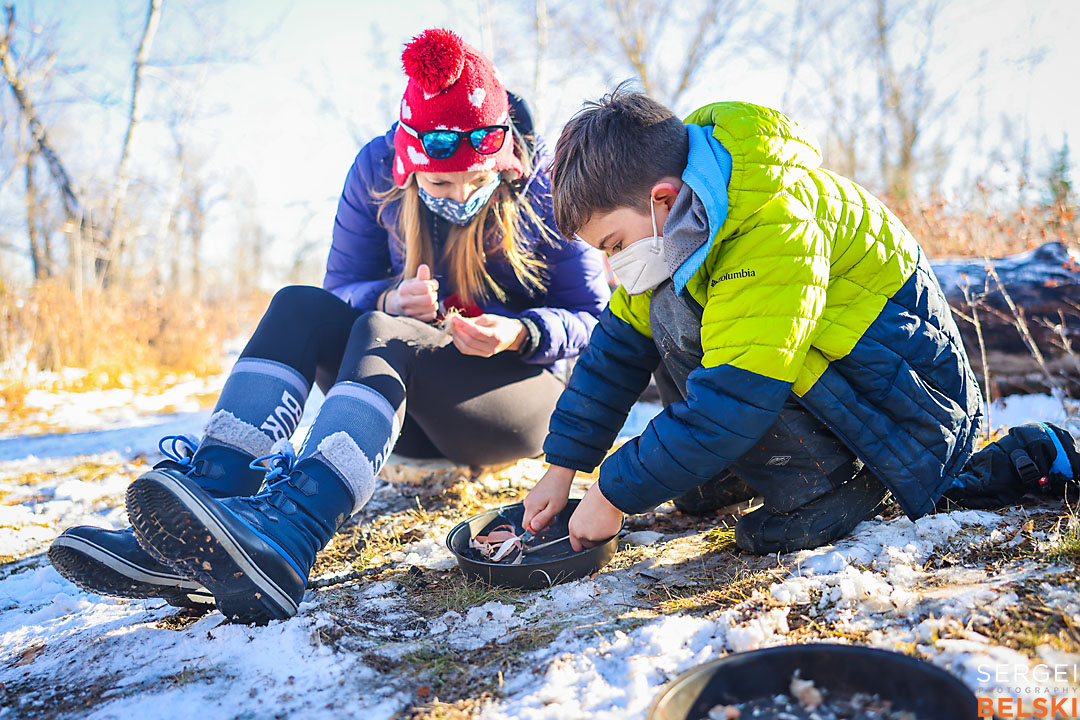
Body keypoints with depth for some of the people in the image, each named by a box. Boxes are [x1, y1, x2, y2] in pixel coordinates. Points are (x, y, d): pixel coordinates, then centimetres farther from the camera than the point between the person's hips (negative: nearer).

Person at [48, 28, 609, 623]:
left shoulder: (542, 186, -11)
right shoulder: (376, 172, -4)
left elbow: (590, 316, -7)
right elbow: (342, 288, 2)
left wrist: (521, 333, -29)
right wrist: (391, 300, -21)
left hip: (523, 391, -4)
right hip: (421, 412, 4)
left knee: (378, 333, -33)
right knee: (299, 306, -20)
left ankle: (286, 542, -57)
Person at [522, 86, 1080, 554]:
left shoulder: (776, 224, -30)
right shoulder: (678, 217, -2)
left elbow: (732, 401, -34)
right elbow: (618, 346, 3)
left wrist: (614, 495, -25)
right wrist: (562, 467, 1)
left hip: (908, 403, -9)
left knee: (676, 313, -25)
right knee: (659, 316, 1)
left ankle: (830, 483, -14)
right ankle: (736, 472, 4)